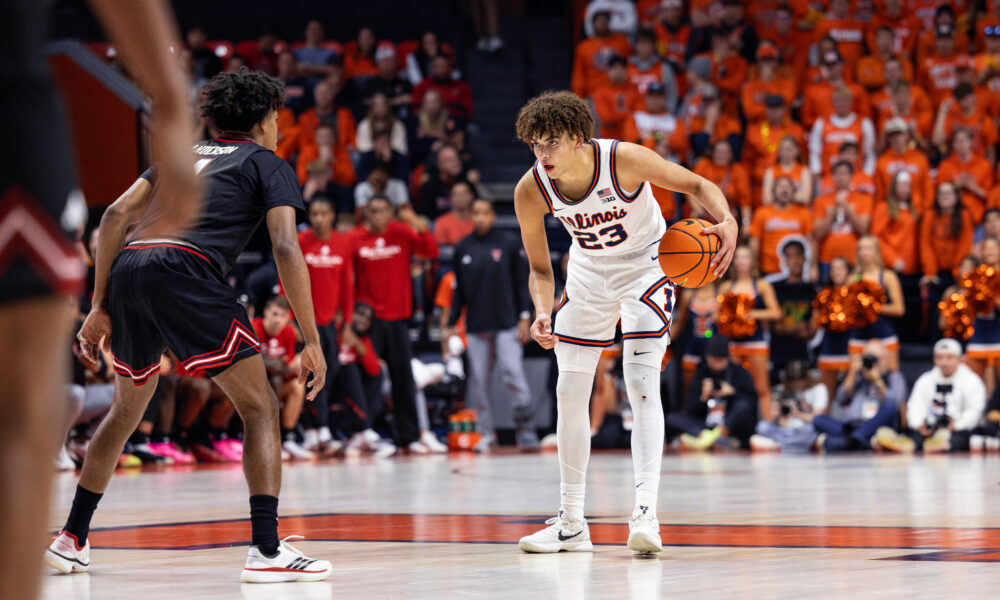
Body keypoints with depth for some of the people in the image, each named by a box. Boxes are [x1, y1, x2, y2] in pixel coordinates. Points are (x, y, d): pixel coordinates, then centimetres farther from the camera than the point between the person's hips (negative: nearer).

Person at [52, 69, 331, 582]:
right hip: (186, 271, -6)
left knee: (126, 410, 25)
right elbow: (286, 249, 1)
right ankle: (266, 550, -10)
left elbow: (116, 217, 20)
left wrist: (101, 307, 21)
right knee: (260, 408, 2)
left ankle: (71, 539, 29)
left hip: (127, 270, 6)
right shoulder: (269, 165, 16)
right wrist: (312, 341, 0)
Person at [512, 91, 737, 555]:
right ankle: (571, 523, 14)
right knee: (569, 391, 3)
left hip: (645, 266, -4)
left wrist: (727, 222, -37)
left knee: (641, 385, -19)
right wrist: (543, 314, -27)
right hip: (588, 271, 4)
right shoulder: (531, 191, -19)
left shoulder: (625, 159, -29)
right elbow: (540, 269, -7)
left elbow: (697, 185, -17)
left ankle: (645, 511, -22)